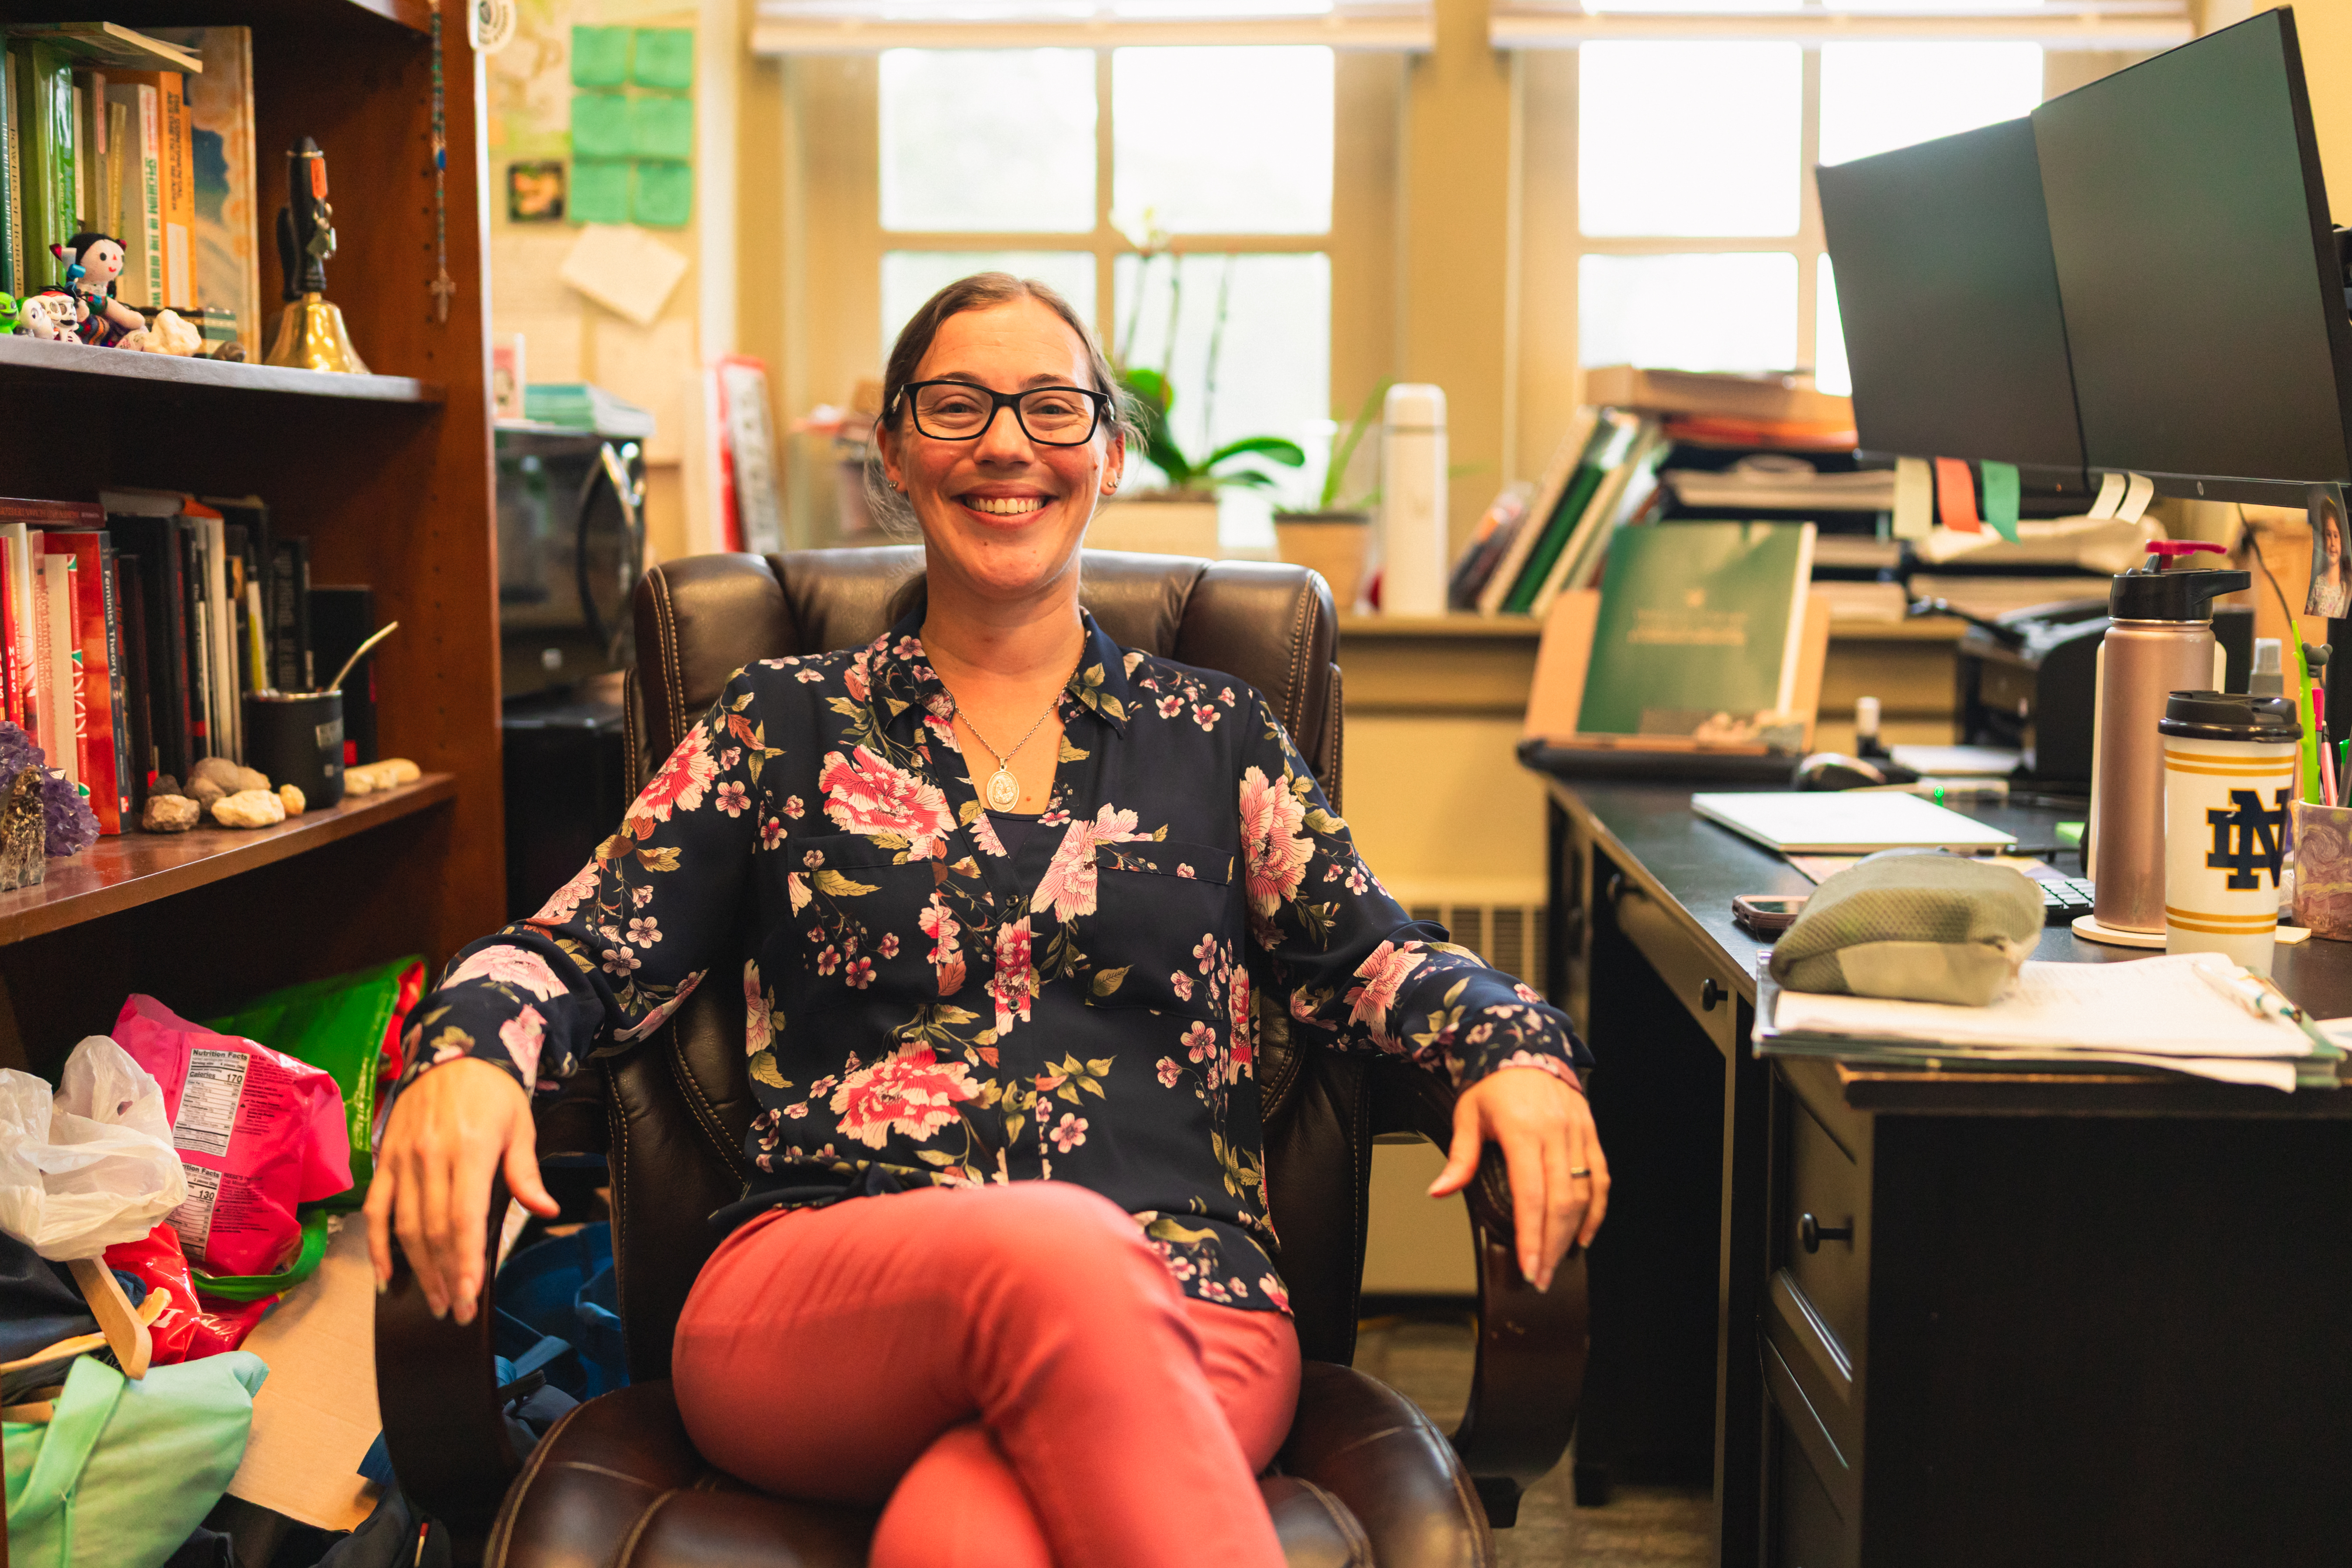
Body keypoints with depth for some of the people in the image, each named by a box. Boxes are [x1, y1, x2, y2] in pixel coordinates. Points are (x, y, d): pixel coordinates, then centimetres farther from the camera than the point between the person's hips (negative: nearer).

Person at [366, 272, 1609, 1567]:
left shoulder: (1215, 738, 20)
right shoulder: (783, 726, 18)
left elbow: (1366, 955, 14)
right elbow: (582, 952, 12)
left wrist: (1513, 1047, -8)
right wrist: (467, 1054, -11)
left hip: (1174, 1316, -1)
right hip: (814, 1300, 1)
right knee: (1058, 1247, -36)